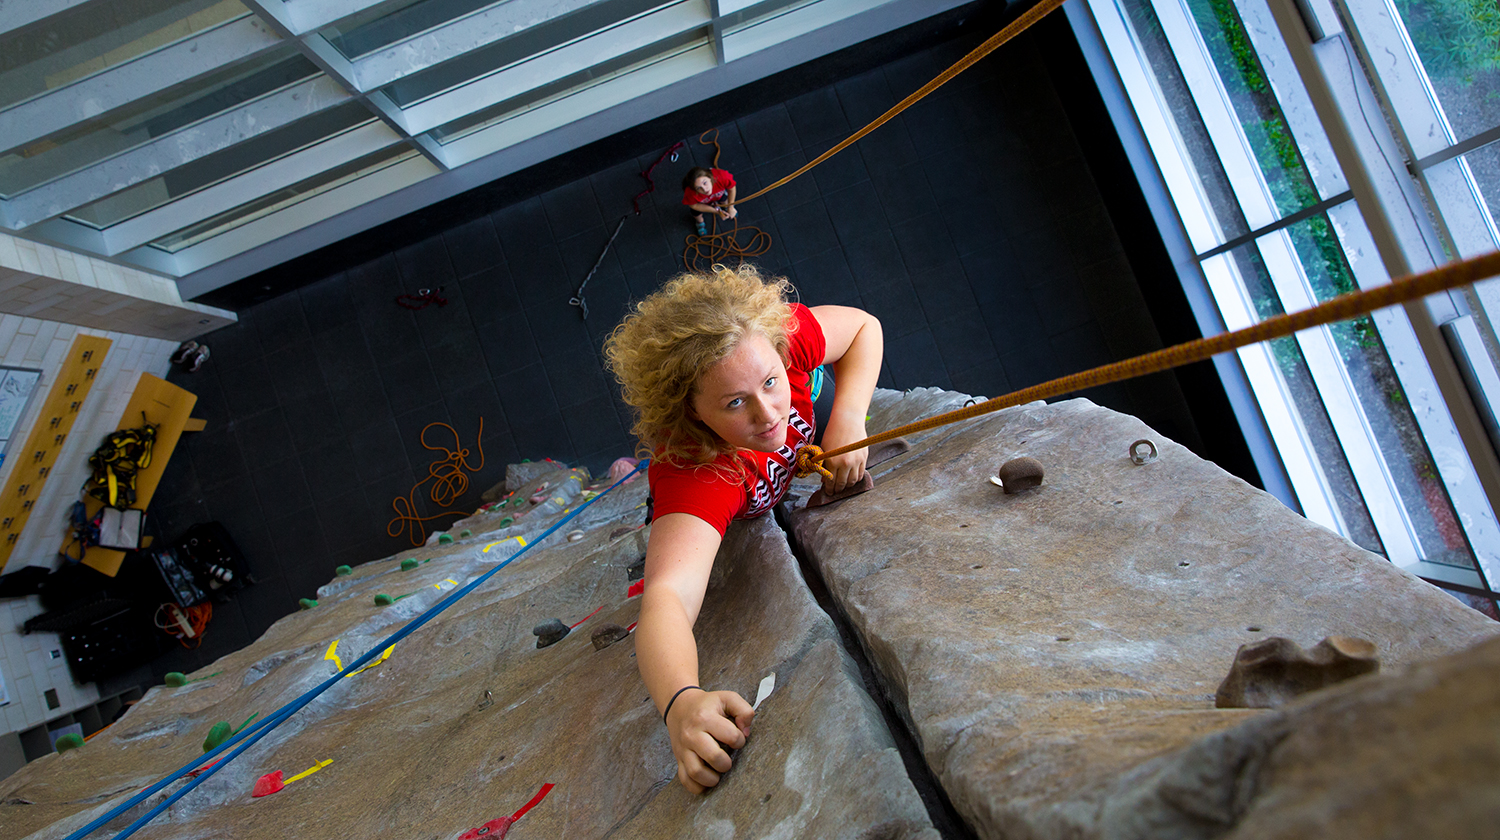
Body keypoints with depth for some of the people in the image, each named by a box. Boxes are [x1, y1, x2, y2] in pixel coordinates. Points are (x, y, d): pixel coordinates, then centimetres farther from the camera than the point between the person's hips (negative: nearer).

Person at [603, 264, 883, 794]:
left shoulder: (774, 340, -42)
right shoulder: (689, 470, -52)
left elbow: (863, 326, -22)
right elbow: (666, 595, -64)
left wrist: (848, 422, -37)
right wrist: (681, 701, -84)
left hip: (807, 446, 3)